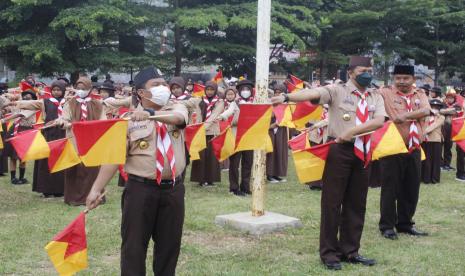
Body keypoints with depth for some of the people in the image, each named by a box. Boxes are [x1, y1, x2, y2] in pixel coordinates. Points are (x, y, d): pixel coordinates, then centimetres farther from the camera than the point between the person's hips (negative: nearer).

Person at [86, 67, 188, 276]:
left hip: (173, 189, 3)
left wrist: (150, 113, -37)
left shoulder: (176, 108, 4)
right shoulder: (130, 121, -4)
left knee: (170, 244, 13)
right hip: (141, 189, -2)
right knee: (134, 245, 4)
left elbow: (177, 118, -21)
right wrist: (96, 189, -15)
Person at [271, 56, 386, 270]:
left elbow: (379, 121, -7)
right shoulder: (337, 90, -3)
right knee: (332, 202, -1)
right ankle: (329, 252, 8)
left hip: (362, 152, 5)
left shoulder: (376, 97, 10)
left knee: (356, 204, 10)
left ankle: (349, 250, 21)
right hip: (339, 150, -4)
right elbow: (312, 93, -20)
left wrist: (353, 131, -19)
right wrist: (286, 97, -37)